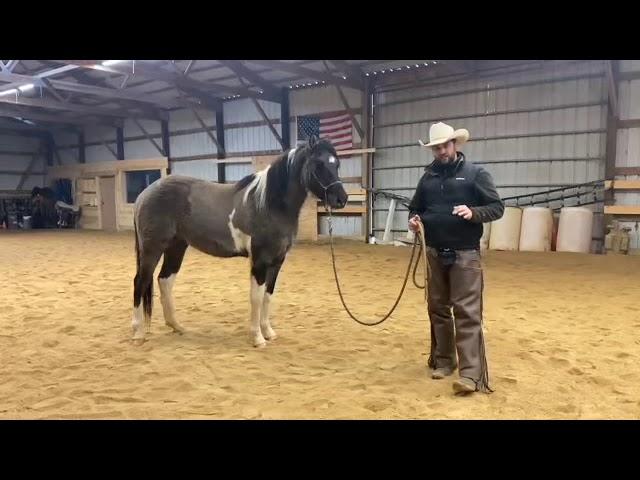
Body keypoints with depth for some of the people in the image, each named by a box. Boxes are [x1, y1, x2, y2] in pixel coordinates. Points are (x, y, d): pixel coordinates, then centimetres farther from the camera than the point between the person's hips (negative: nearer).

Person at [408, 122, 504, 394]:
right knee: (438, 309, 12)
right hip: (434, 253, 5)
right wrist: (413, 219, -5)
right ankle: (443, 361, 27)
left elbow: (497, 207, -5)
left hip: (465, 254, -5)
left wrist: (473, 213, -24)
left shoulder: (475, 174, -4)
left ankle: (470, 373, -5)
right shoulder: (428, 177, 8)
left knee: (467, 311, -7)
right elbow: (415, 207, 18)